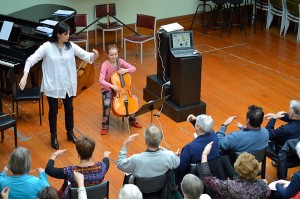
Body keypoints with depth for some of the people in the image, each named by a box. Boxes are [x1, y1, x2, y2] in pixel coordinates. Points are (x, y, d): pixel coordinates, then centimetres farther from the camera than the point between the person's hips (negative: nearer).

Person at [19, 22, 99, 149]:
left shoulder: (71, 46, -5)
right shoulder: (47, 47, -15)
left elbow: (86, 56, -5)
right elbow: (31, 60, -14)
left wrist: (94, 55, -29)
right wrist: (25, 76, -25)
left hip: (68, 84, 3)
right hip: (52, 85, -3)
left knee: (69, 109, 15)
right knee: (53, 111, 9)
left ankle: (70, 133, 37)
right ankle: (53, 136, 27)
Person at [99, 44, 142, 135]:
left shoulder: (120, 61, -6)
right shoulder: (105, 65, -19)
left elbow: (133, 68, -5)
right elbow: (101, 80, -28)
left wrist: (125, 70, -25)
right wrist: (112, 86, -40)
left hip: (120, 87, 4)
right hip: (108, 88, -4)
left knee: (134, 99, -12)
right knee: (107, 104, -30)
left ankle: (132, 120, 11)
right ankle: (105, 126, -7)